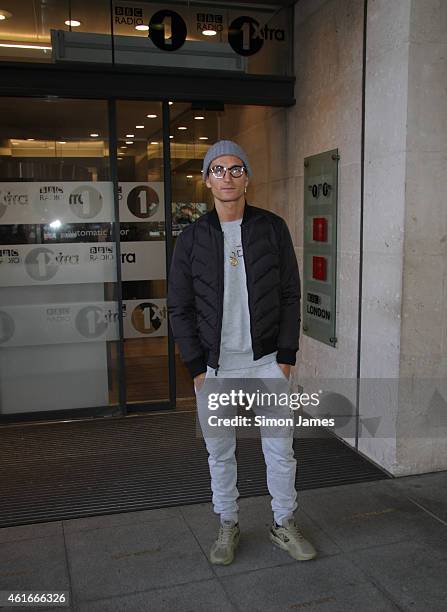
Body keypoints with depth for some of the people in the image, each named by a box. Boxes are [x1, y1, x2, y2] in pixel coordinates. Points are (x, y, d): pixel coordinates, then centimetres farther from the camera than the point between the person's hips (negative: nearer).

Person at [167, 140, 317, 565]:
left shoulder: (272, 228, -1)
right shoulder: (192, 238, -1)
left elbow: (290, 296, 1)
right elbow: (179, 308, 0)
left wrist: (286, 357, -4)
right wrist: (197, 368, -5)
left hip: (267, 361, 0)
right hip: (214, 366, 0)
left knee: (280, 449, 9)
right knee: (220, 453, 11)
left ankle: (284, 525, 29)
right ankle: (228, 526, 31)